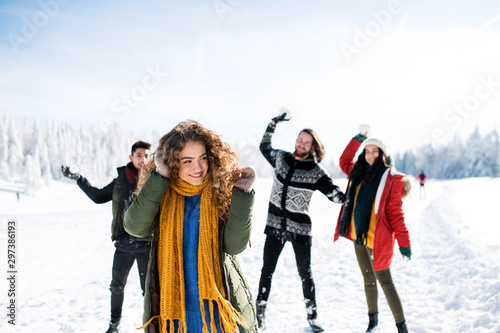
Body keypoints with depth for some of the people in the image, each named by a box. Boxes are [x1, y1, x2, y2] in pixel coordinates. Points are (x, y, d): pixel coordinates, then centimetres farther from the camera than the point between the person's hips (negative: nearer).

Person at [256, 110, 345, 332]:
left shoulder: (316, 173, -7)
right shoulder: (281, 158, 3)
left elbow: (336, 195, -7)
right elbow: (264, 146, 21)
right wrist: (274, 123, 19)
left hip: (299, 227, -2)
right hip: (275, 224, 3)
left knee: (305, 274, 8)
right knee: (267, 271, 7)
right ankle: (260, 313, 20)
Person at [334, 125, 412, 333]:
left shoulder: (391, 179, -10)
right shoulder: (359, 173, 8)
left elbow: (396, 214, -11)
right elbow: (344, 161, 26)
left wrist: (404, 243, -12)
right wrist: (358, 139, 18)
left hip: (377, 239, -6)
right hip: (358, 236, 6)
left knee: (384, 281, -2)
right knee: (368, 280, 17)